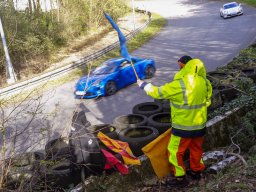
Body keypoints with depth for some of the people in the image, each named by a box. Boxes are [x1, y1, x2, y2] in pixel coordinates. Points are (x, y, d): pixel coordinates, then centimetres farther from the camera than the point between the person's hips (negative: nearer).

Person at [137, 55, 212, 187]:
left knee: (175, 151, 10)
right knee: (196, 148, 25)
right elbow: (207, 100, 9)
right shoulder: (204, 82, -5)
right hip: (200, 124, 7)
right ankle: (196, 171, 43)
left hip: (183, 126, -7)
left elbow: (157, 92, -14)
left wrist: (143, 84, 1)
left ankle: (180, 178, 21)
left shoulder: (178, 85, -25)